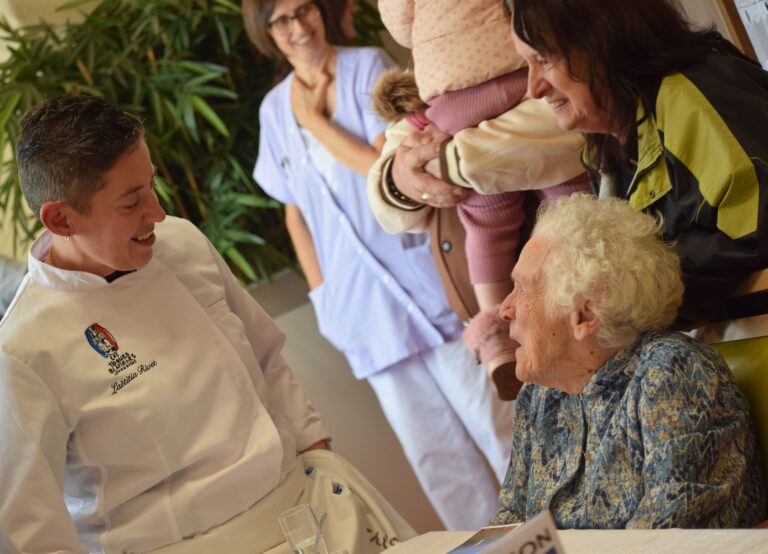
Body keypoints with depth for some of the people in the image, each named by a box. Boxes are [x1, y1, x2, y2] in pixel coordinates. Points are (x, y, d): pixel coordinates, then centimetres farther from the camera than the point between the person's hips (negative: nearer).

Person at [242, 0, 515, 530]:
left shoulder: (368, 67, -4)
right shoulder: (275, 108, 8)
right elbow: (295, 211, 14)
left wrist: (315, 120, -9)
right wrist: (323, 294, 8)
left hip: (421, 276, -4)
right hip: (360, 301, 4)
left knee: (491, 420, 0)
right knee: (431, 451, 8)